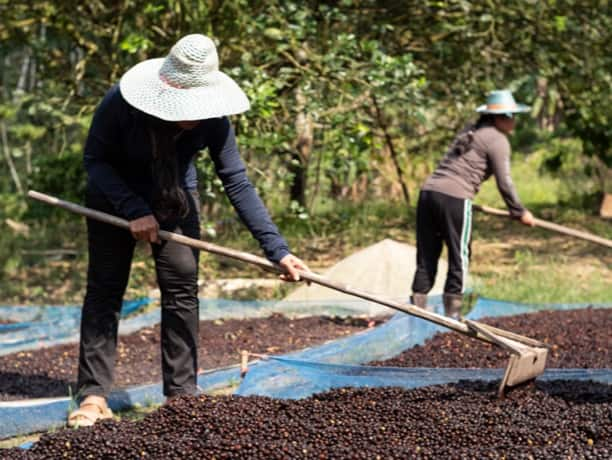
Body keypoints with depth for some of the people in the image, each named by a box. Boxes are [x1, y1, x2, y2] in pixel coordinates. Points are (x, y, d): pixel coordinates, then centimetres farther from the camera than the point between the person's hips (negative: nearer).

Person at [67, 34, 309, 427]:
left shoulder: (213, 119, -28)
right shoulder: (121, 104, -33)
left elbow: (238, 184, -23)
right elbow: (95, 159, -19)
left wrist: (277, 249, -27)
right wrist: (133, 210, -30)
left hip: (175, 197, 1)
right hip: (116, 193, -1)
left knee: (182, 287, -7)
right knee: (105, 288, -4)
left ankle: (182, 394, -1)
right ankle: (93, 395, -3)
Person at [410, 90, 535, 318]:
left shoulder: (470, 132, 24)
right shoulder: (497, 140, -1)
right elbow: (504, 182, -3)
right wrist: (520, 212, 9)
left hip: (429, 190, 8)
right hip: (455, 198, -8)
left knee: (426, 257, 9)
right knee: (459, 258, 3)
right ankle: (452, 312, 5)